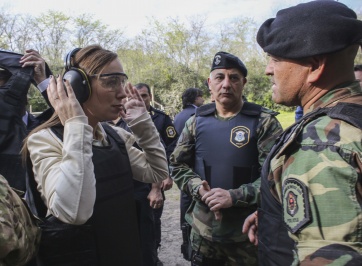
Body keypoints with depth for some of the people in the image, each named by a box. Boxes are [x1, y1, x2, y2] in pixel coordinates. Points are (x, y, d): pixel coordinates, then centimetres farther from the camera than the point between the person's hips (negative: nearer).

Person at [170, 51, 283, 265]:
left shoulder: (264, 122, -8)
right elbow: (177, 165, 5)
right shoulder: (197, 121, 2)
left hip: (248, 230, -2)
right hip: (203, 227, 3)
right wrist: (198, 189, -12)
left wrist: (234, 197, -23)